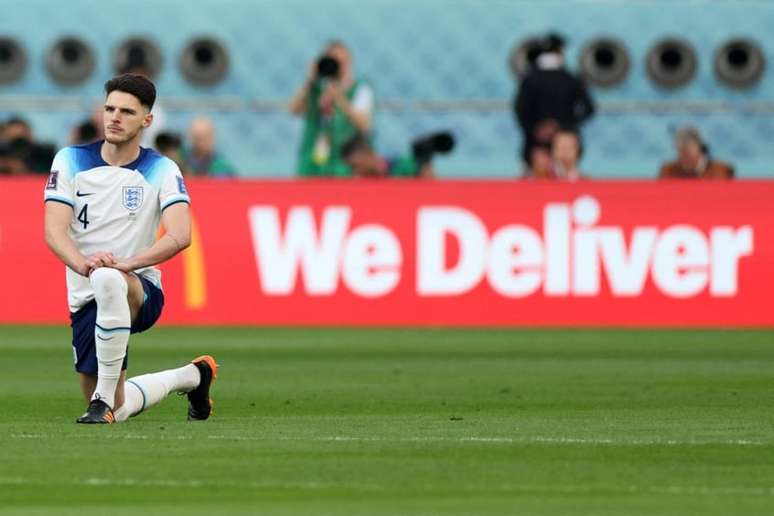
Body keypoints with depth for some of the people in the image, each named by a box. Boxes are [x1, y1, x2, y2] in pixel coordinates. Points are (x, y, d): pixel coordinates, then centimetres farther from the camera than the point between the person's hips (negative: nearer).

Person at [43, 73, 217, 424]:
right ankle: (192, 376, 38)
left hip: (141, 290, -4)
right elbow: (54, 230, -10)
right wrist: (82, 263, -32)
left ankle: (105, 399, -34)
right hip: (86, 300, 4)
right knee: (118, 411, 7)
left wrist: (128, 263, -34)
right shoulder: (71, 161, 1)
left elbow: (180, 236, -18)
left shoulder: (162, 171, -4)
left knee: (109, 280, -41)